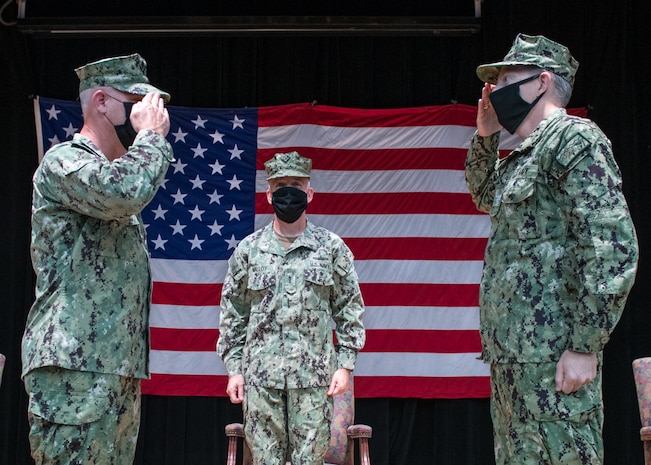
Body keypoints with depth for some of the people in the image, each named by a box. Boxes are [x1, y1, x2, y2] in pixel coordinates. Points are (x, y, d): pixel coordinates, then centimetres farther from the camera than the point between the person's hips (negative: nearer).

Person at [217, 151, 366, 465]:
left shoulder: (332, 248, 4)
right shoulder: (248, 249, 6)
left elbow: (349, 309, 5)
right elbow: (232, 313, 9)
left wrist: (345, 365, -1)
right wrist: (233, 368, 4)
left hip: (314, 376, -1)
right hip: (261, 376, 1)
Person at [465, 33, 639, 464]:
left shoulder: (575, 138, -8)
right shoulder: (523, 156, 20)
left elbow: (613, 247, -17)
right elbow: (484, 196, 41)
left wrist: (585, 346, -20)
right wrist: (485, 136, 23)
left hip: (553, 356, -10)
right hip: (512, 351, 10)